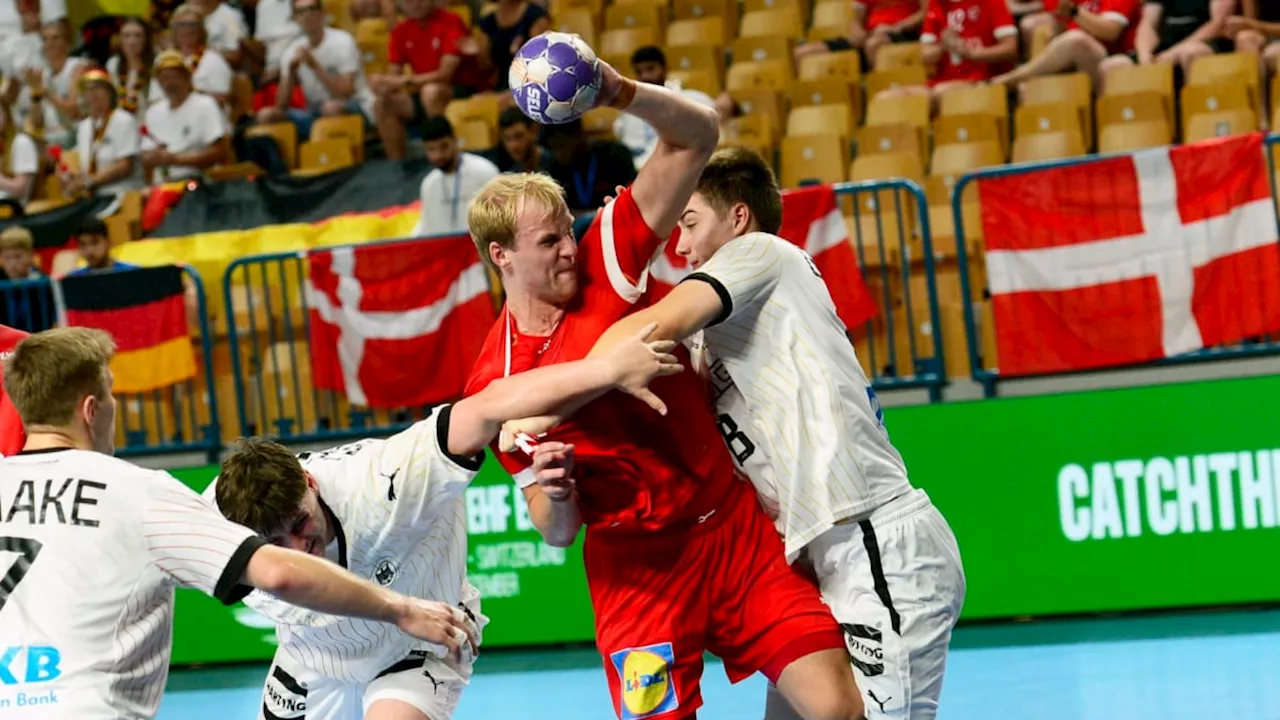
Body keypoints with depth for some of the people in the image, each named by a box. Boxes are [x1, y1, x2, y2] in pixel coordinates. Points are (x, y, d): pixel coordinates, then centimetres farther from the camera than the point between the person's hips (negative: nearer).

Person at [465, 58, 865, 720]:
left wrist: (620, 92, -25)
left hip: (738, 525, 2)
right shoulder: (494, 385, -4)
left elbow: (696, 136, -7)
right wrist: (553, 493, -22)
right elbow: (557, 531, 1)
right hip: (637, 569, -2)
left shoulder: (605, 261, -2)